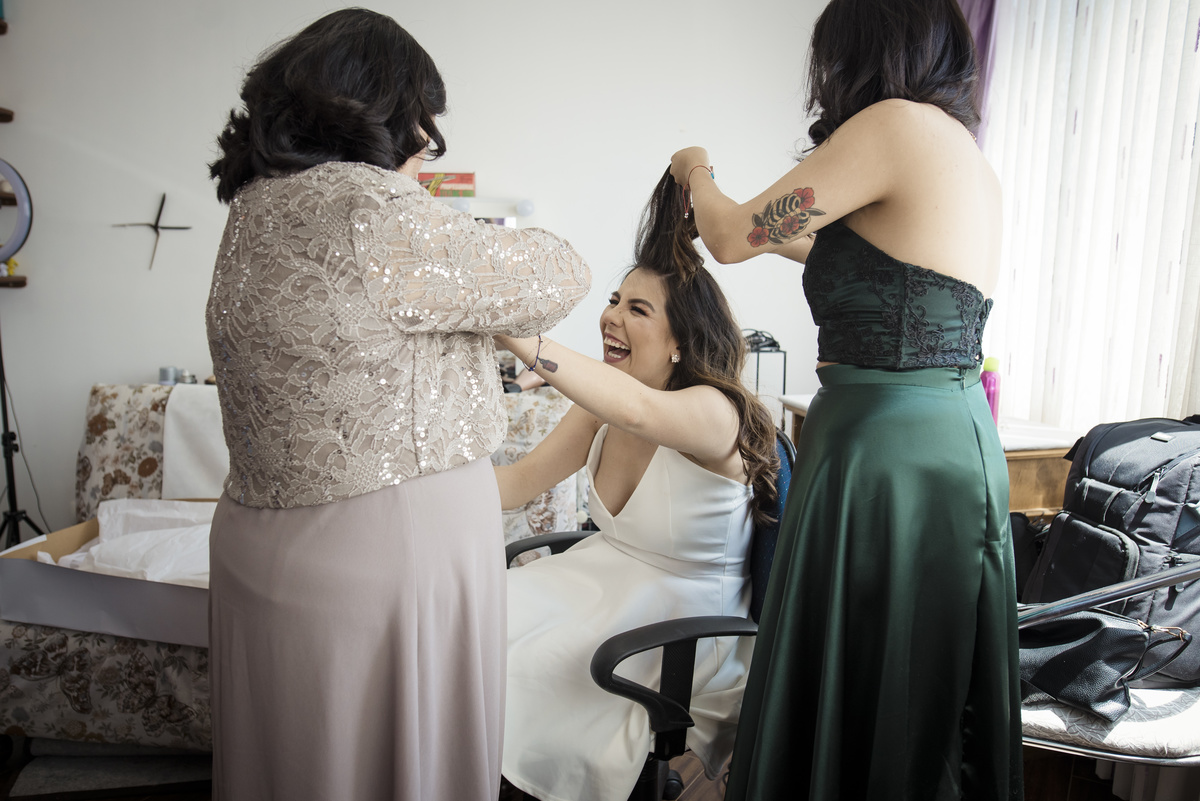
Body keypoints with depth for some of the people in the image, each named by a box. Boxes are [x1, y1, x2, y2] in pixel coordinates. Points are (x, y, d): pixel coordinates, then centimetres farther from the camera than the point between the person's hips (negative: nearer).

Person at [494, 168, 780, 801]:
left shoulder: (715, 413, -23)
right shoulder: (600, 415, 0)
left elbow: (639, 410, -44)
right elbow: (523, 479, 5)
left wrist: (521, 338, -53)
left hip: (685, 613, -7)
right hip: (604, 577, 7)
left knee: (518, 671, -18)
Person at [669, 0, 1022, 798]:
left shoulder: (898, 123, -11)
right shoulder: (975, 163, 14)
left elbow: (733, 237, -5)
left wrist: (697, 173, 16)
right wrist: (780, 227, 37)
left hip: (886, 450, -9)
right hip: (962, 440, 9)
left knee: (847, 696, 7)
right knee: (930, 699, 22)